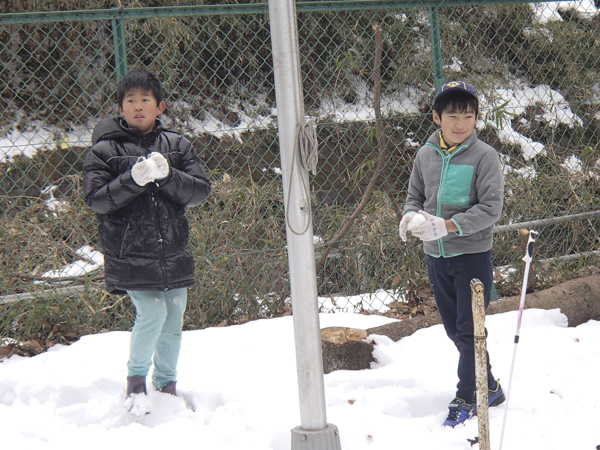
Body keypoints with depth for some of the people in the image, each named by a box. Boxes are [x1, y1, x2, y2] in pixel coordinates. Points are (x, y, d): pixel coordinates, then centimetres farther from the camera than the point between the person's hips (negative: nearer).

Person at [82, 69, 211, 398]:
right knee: (152, 313, -15)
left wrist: (167, 176, -18)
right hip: (130, 256, -4)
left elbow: (200, 191, -1)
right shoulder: (104, 151, -1)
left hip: (173, 253, 4)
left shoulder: (177, 146, 8)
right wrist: (133, 180, -23)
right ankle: (136, 376, 8)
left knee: (174, 319, 11)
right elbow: (96, 199, -10)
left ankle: (167, 384, 30)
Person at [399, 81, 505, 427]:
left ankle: (467, 399, 8)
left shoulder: (485, 156, -12)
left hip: (473, 255, -6)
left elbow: (491, 207, -17)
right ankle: (490, 388, 29)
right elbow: (415, 195, 15)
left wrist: (447, 226, -25)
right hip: (436, 256, 6)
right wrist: (411, 215, -8)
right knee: (454, 330, 14)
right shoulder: (425, 155, 4)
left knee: (470, 330, -4)